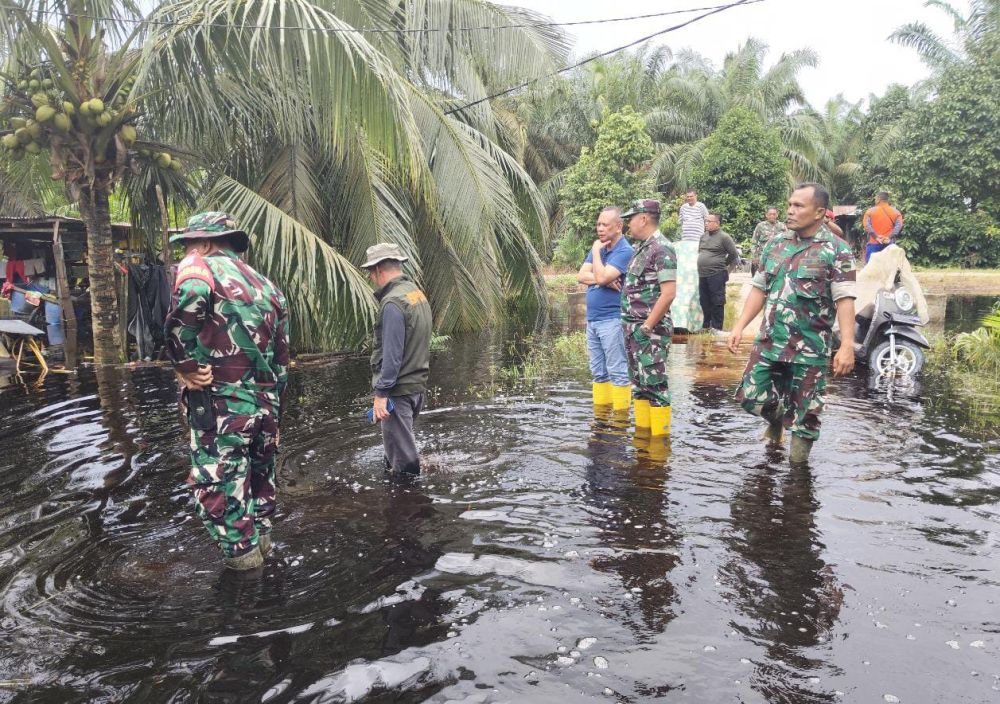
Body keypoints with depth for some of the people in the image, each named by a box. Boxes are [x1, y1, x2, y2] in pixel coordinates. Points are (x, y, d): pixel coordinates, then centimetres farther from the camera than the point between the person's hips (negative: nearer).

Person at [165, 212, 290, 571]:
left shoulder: (200, 267, -6)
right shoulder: (266, 284, 14)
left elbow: (187, 306, -32)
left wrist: (185, 364, -18)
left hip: (222, 402, -7)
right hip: (266, 401, 7)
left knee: (218, 481, 9)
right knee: (260, 471, 23)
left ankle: (242, 551, 18)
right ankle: (261, 537, 38)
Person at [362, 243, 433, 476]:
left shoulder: (393, 303, -19)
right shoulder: (417, 293, 11)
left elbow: (392, 354, -23)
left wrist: (381, 393, -19)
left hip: (398, 390, -10)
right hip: (417, 386, 10)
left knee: (403, 458, 1)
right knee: (396, 446, 23)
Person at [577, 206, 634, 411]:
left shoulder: (624, 251, -11)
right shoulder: (598, 248, 13)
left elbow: (601, 277, -22)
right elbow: (581, 276, 4)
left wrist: (596, 251, -9)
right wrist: (604, 281, -13)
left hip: (612, 319, -8)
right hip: (592, 319, 8)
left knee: (617, 371, -3)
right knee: (598, 372, 13)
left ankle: (621, 412, 2)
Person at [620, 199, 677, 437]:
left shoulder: (661, 249, -13)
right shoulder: (641, 248, 15)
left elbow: (668, 293, -20)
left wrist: (646, 327, -19)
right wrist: (630, 326, 13)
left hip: (650, 330, -9)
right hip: (633, 328, 9)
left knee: (654, 383, -4)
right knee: (638, 382, 14)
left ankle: (660, 434, 3)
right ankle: (642, 429, 23)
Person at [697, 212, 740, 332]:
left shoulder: (724, 237, -7)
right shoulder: (704, 236, 13)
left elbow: (734, 254, -3)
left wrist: (723, 264, 6)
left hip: (716, 275, -7)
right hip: (702, 275, 7)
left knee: (717, 302, -2)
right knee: (704, 302, 13)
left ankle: (716, 327, 4)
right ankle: (707, 325, 23)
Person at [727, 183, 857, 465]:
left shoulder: (836, 251, -7)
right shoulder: (775, 244, 9)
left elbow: (845, 301, -12)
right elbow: (759, 289, 13)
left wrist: (847, 346, -21)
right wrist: (739, 326, 6)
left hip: (809, 348, -4)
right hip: (769, 341, 5)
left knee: (805, 410, 4)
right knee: (752, 397, 7)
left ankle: (798, 461, 26)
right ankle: (777, 418, 40)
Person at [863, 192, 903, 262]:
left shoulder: (870, 211, 3)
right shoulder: (895, 212, 8)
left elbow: (867, 225, -12)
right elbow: (899, 226, -7)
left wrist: (876, 236, -13)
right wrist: (890, 237, -12)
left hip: (874, 244, -2)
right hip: (889, 244, 2)